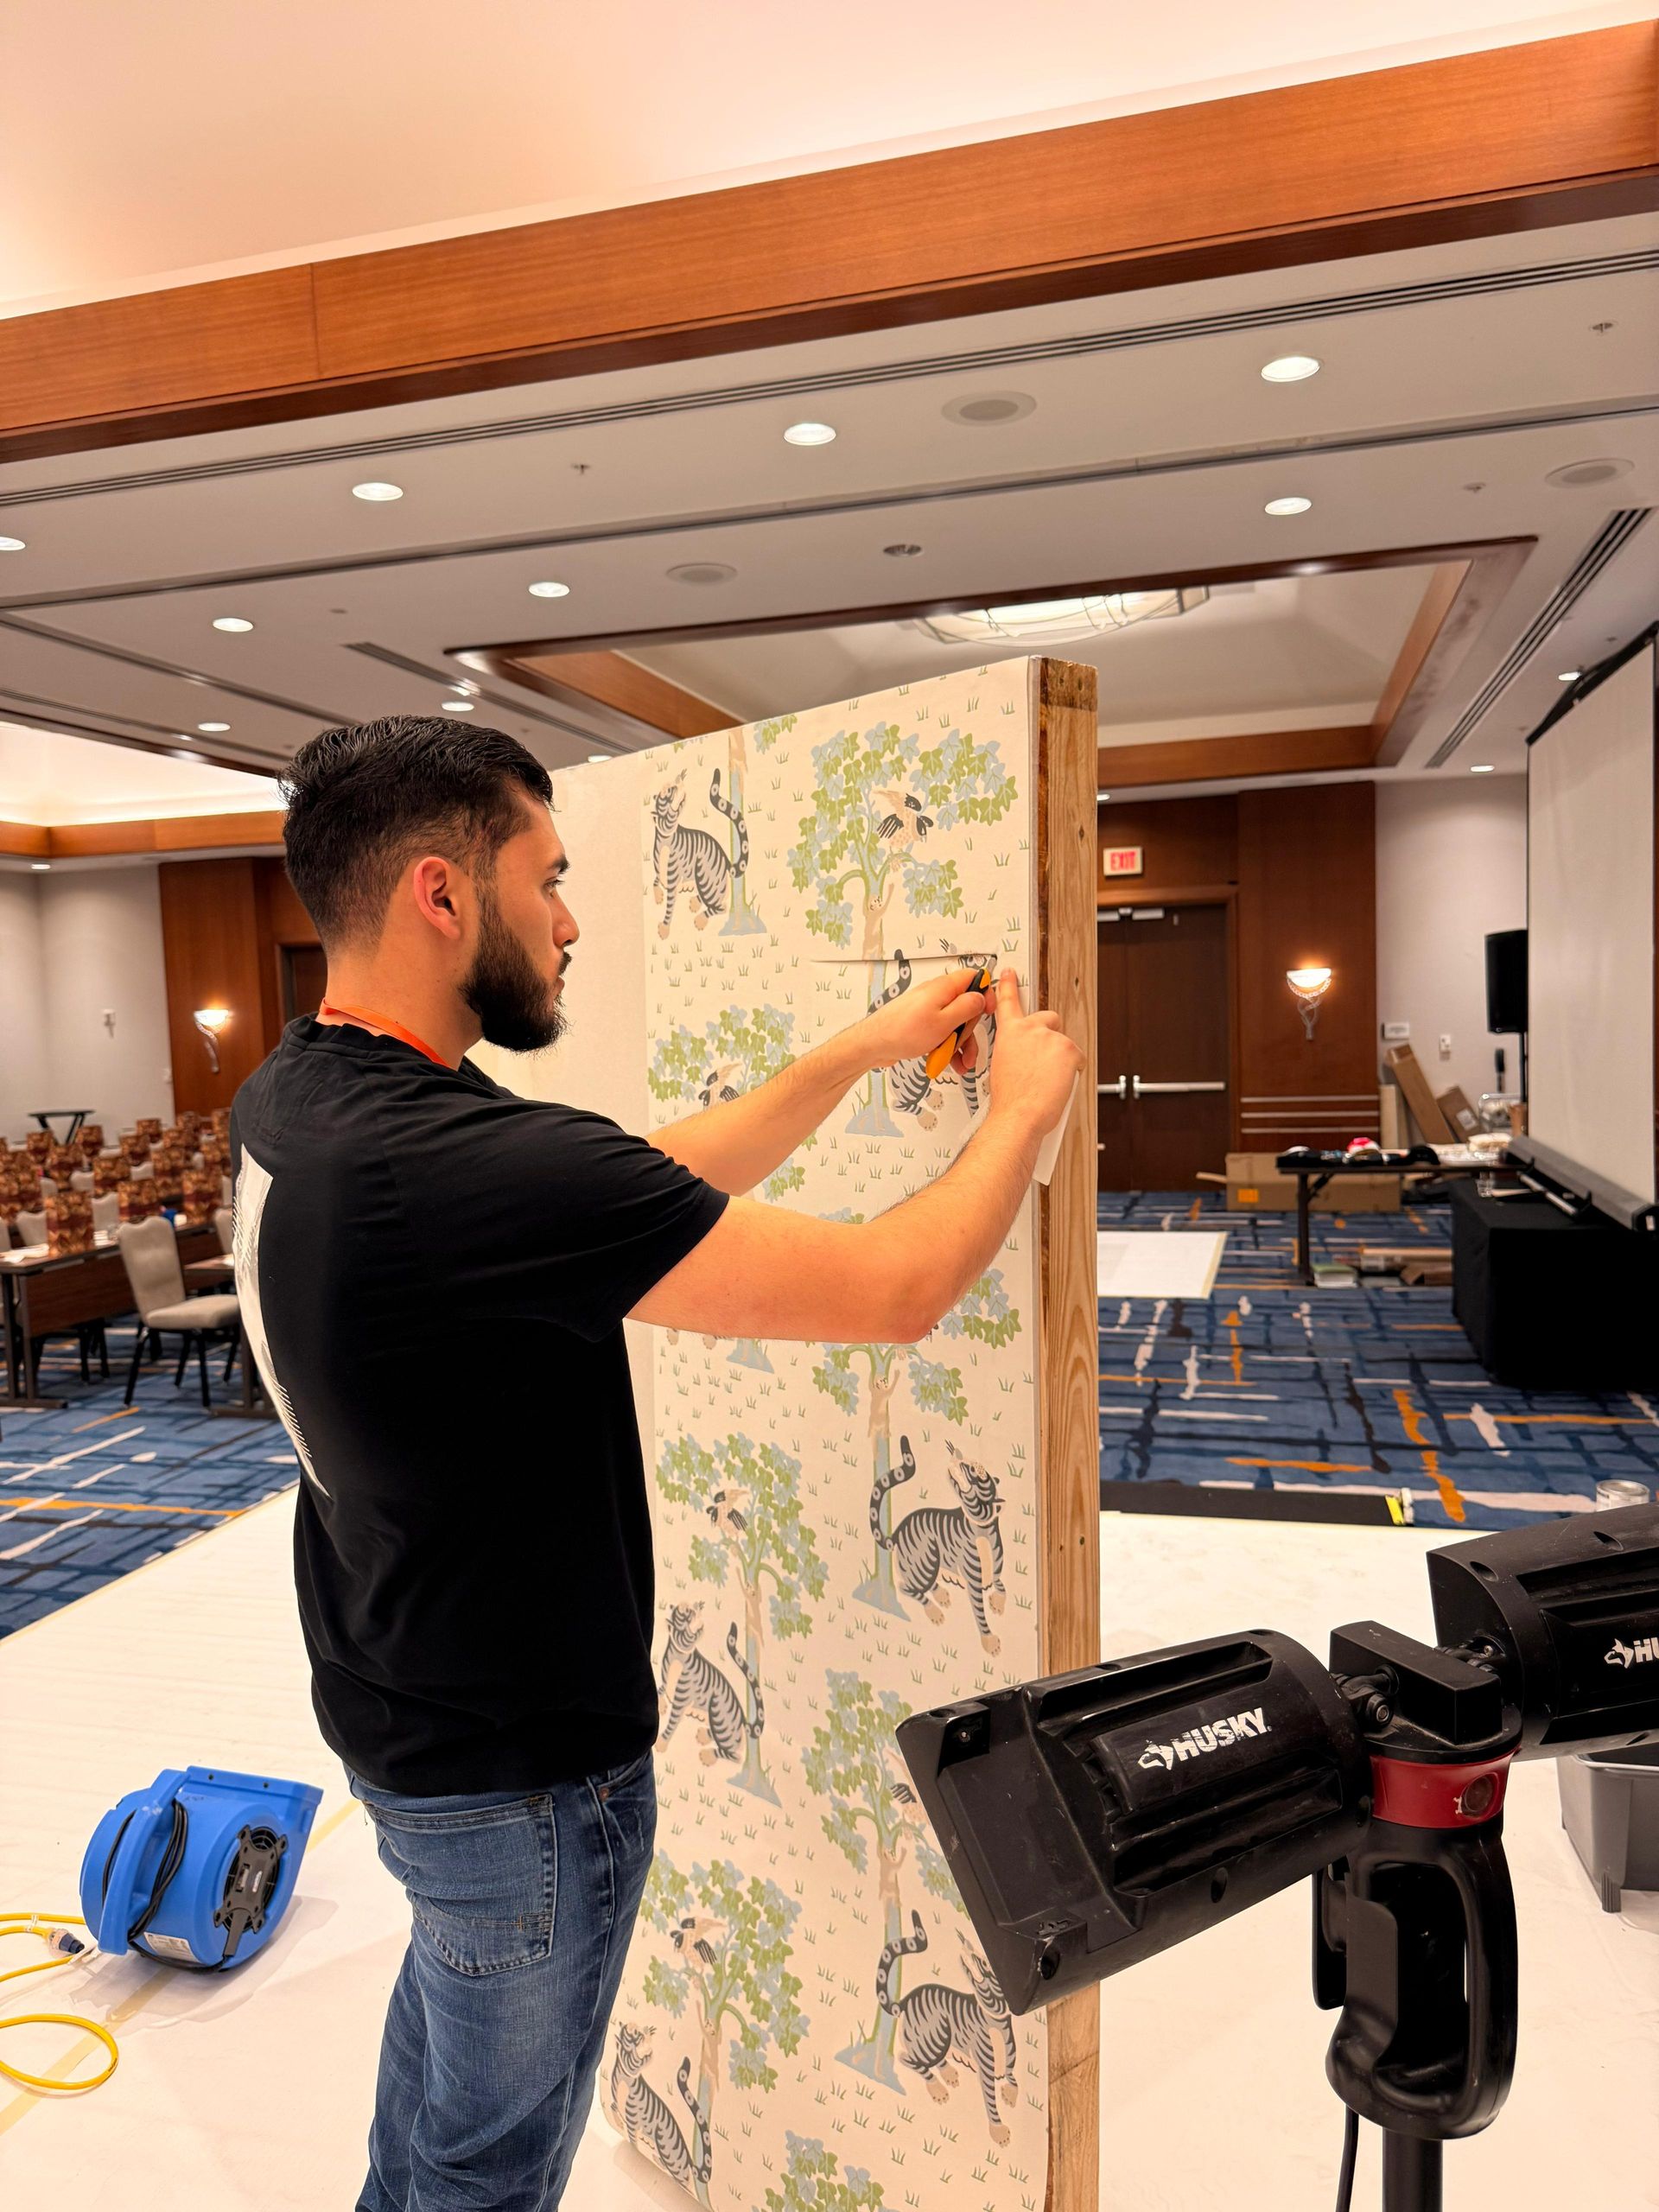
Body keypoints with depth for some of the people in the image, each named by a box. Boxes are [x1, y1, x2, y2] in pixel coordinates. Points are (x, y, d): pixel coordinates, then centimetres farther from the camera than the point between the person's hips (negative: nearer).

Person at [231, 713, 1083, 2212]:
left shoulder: (287, 1107, -6)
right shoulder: (469, 1162, -36)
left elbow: (655, 1184, -1)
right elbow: (894, 1290, -31)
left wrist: (871, 1048, -1)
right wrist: (1028, 1106, -13)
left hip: (388, 1699, 9)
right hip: (519, 1765, -8)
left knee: (447, 2010, 33)